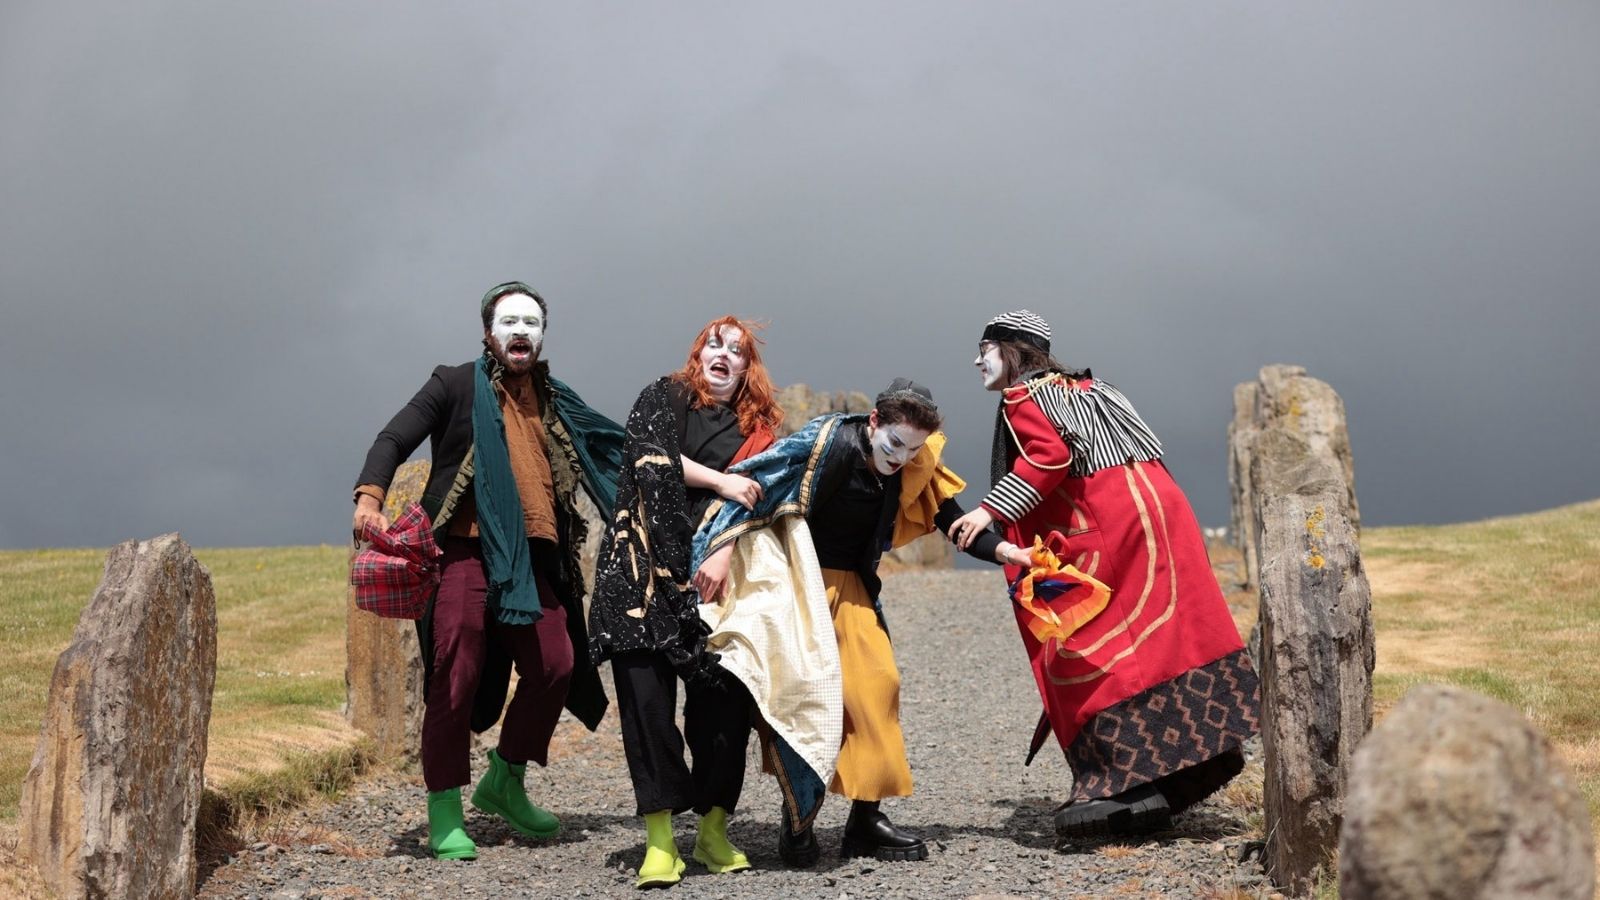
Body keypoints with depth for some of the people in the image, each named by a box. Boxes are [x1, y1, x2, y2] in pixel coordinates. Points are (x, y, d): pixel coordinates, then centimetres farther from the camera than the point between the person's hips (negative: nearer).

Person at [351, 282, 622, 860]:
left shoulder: (555, 403, 19)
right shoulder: (456, 385, 4)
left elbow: (615, 447, 26)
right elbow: (394, 440, -4)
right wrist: (369, 497, -20)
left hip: (530, 558, 5)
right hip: (465, 551, -5)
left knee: (555, 667, 0)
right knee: (457, 676, -6)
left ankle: (505, 781, 21)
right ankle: (444, 812, 5)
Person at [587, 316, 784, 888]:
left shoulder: (755, 429, 16)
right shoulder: (663, 398, 13)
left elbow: (749, 504, 4)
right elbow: (649, 455, -6)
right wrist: (721, 481, -11)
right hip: (644, 567, -2)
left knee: (725, 697, -6)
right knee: (646, 694, -10)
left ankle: (714, 827, 7)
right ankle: (660, 837, -8)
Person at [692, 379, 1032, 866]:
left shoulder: (912, 472, -2)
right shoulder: (829, 441, -19)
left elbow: (955, 523, 0)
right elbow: (758, 484, -21)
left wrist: (1006, 551, -17)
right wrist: (723, 551, -28)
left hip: (848, 586, 6)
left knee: (877, 681, -2)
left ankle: (865, 822, 7)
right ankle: (798, 823, -2)